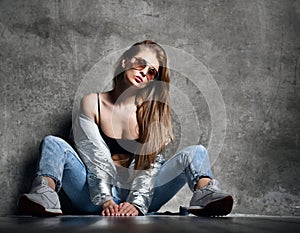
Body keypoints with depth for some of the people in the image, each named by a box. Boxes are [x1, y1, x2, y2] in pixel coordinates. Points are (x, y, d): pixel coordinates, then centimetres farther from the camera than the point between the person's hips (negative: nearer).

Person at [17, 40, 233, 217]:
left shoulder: (156, 112, 5)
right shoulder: (92, 103, 2)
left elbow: (151, 164, -6)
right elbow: (94, 158, -8)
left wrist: (137, 203, -22)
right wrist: (105, 199, -23)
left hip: (140, 196, 1)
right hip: (96, 197, 0)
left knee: (196, 152, -14)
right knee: (53, 143, -18)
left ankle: (205, 195, -44)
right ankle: (45, 196, -45)